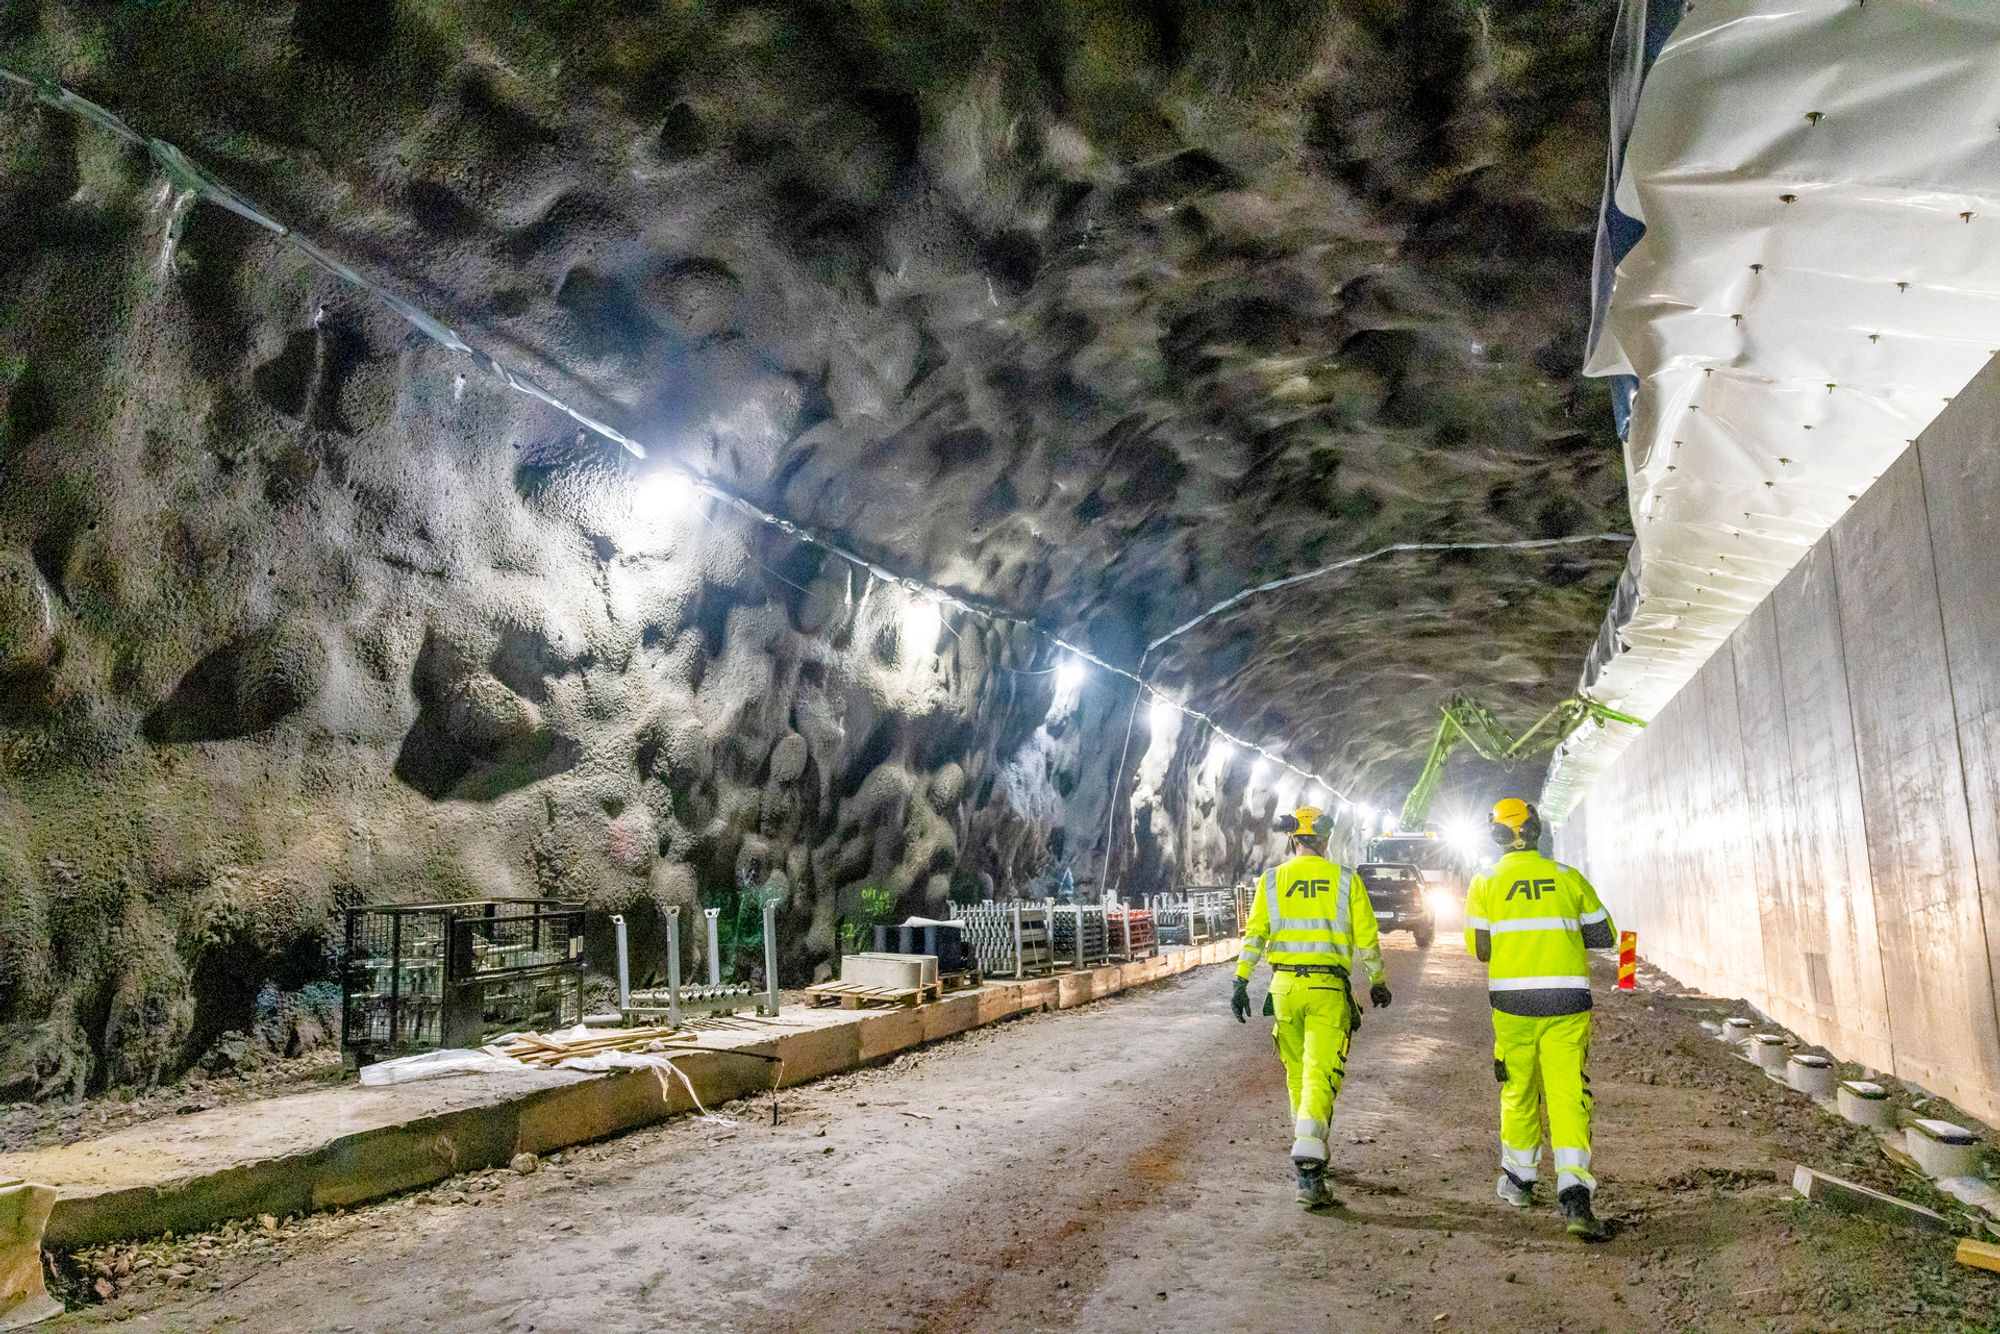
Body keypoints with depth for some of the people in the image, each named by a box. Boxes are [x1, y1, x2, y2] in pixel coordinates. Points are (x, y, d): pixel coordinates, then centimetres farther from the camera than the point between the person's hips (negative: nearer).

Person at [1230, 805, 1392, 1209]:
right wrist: (1378, 982, 18)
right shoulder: (1346, 880, 2)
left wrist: (1241, 982, 0)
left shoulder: (1271, 880, 5)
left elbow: (1254, 934, -2)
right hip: (1328, 989, -2)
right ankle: (1307, 1168, -20)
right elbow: (1367, 938, 5)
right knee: (1320, 1077, -6)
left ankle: (1312, 1151, 34)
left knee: (1297, 1073, 19)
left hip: (1285, 986, 2)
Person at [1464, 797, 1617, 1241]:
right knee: (1568, 1094, -2)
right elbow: (1604, 937, 8)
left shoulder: (1486, 883, 0)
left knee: (1519, 1090, 16)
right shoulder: (1569, 878, 4)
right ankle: (1574, 1196, -13)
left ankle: (1518, 1179, 31)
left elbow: (1480, 949, -2)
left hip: (1512, 1002, 0)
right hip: (1567, 1002, 0)